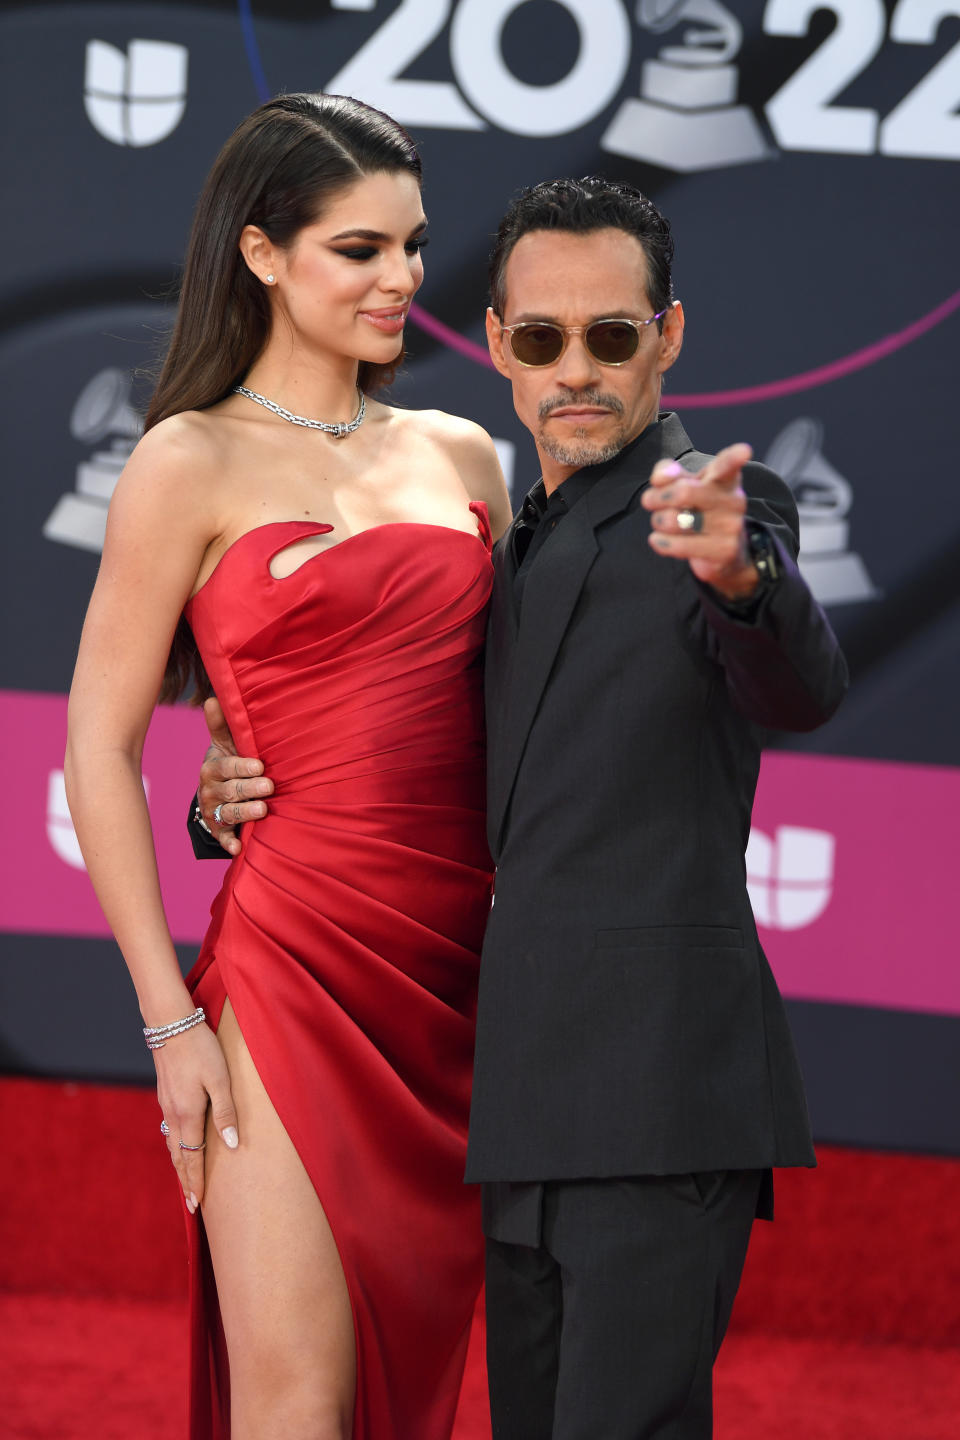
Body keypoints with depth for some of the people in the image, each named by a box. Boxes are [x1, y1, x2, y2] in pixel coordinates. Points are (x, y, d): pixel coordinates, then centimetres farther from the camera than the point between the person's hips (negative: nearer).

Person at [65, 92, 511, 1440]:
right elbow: (100, 750, -3)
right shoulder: (193, 464, -1)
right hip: (292, 963, -5)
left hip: (457, 975, 5)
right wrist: (171, 1017, -8)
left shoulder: (461, 456, 14)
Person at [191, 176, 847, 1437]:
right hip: (539, 1116, 9)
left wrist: (738, 573, -48)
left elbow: (800, 692, -25)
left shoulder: (725, 516, -4)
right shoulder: (527, 551, 21)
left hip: (664, 1096, -8)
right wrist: (241, 799, 8)